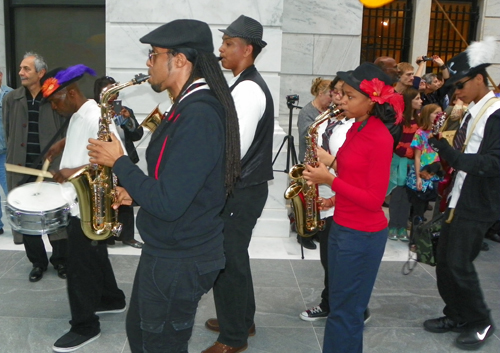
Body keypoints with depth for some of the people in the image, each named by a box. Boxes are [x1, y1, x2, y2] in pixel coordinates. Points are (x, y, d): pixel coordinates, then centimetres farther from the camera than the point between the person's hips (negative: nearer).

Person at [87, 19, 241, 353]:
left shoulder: (197, 117, -27)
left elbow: (167, 204, -30)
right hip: (168, 251, 10)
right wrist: (137, 191, 3)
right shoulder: (191, 105, 6)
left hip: (179, 262, -10)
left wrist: (119, 162, -17)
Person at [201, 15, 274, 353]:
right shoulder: (246, 85, 12)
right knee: (234, 257, 20)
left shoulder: (248, 89, -20)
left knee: (227, 262, 2)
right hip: (241, 187, 10)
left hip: (240, 191, -10)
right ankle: (242, 321, 36)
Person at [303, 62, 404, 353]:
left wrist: (330, 181, -20)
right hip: (342, 226, 9)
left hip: (363, 235, -9)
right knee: (339, 306, 19)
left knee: (345, 312, 4)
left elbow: (374, 200, -19)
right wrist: (336, 198, 6)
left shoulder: (380, 139, -19)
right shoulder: (356, 129, 8)